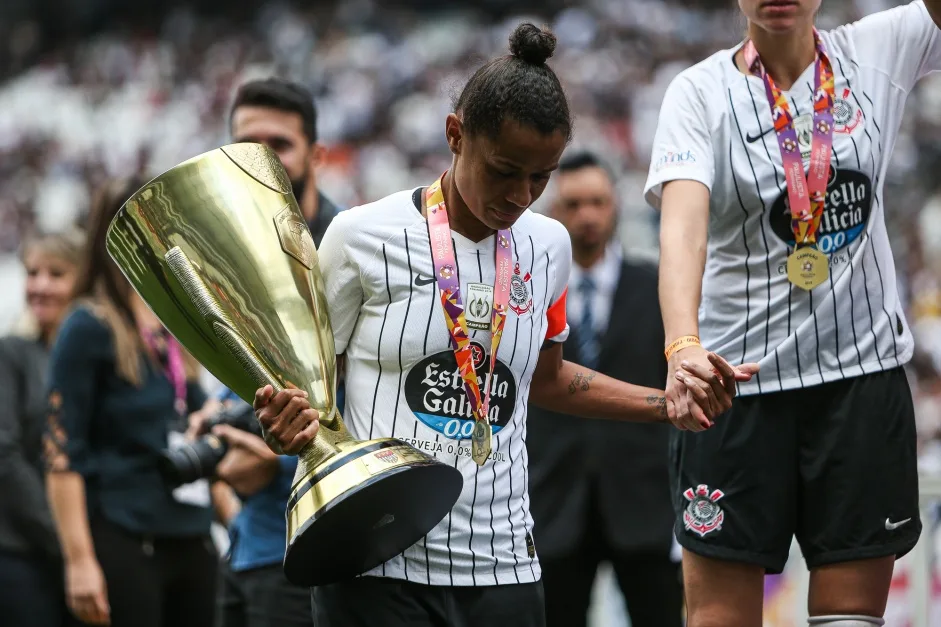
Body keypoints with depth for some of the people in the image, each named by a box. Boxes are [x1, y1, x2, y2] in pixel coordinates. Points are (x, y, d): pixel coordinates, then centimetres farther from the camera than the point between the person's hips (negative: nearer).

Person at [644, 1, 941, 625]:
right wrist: (683, 345, -38)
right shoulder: (699, 92, -6)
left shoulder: (879, 52, 4)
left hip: (864, 372, 2)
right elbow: (682, 224, -20)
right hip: (734, 377, -2)